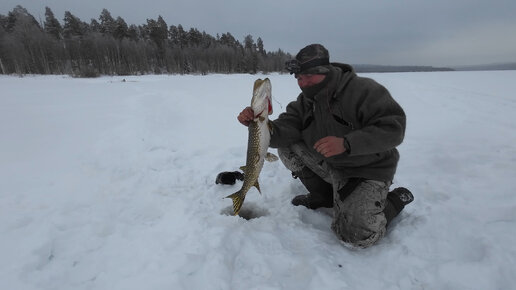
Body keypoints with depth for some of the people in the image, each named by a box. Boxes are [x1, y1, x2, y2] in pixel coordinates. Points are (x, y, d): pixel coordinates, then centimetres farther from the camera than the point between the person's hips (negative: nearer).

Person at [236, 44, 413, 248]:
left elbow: (393, 127, -25)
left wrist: (346, 143, -36)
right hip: (328, 164, 6)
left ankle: (396, 200, 11)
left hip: (367, 171, -6)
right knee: (287, 148, -10)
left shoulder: (363, 90, -19)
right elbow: (283, 134, -12)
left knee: (356, 235, -22)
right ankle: (323, 197, 10)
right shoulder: (305, 102, -1)